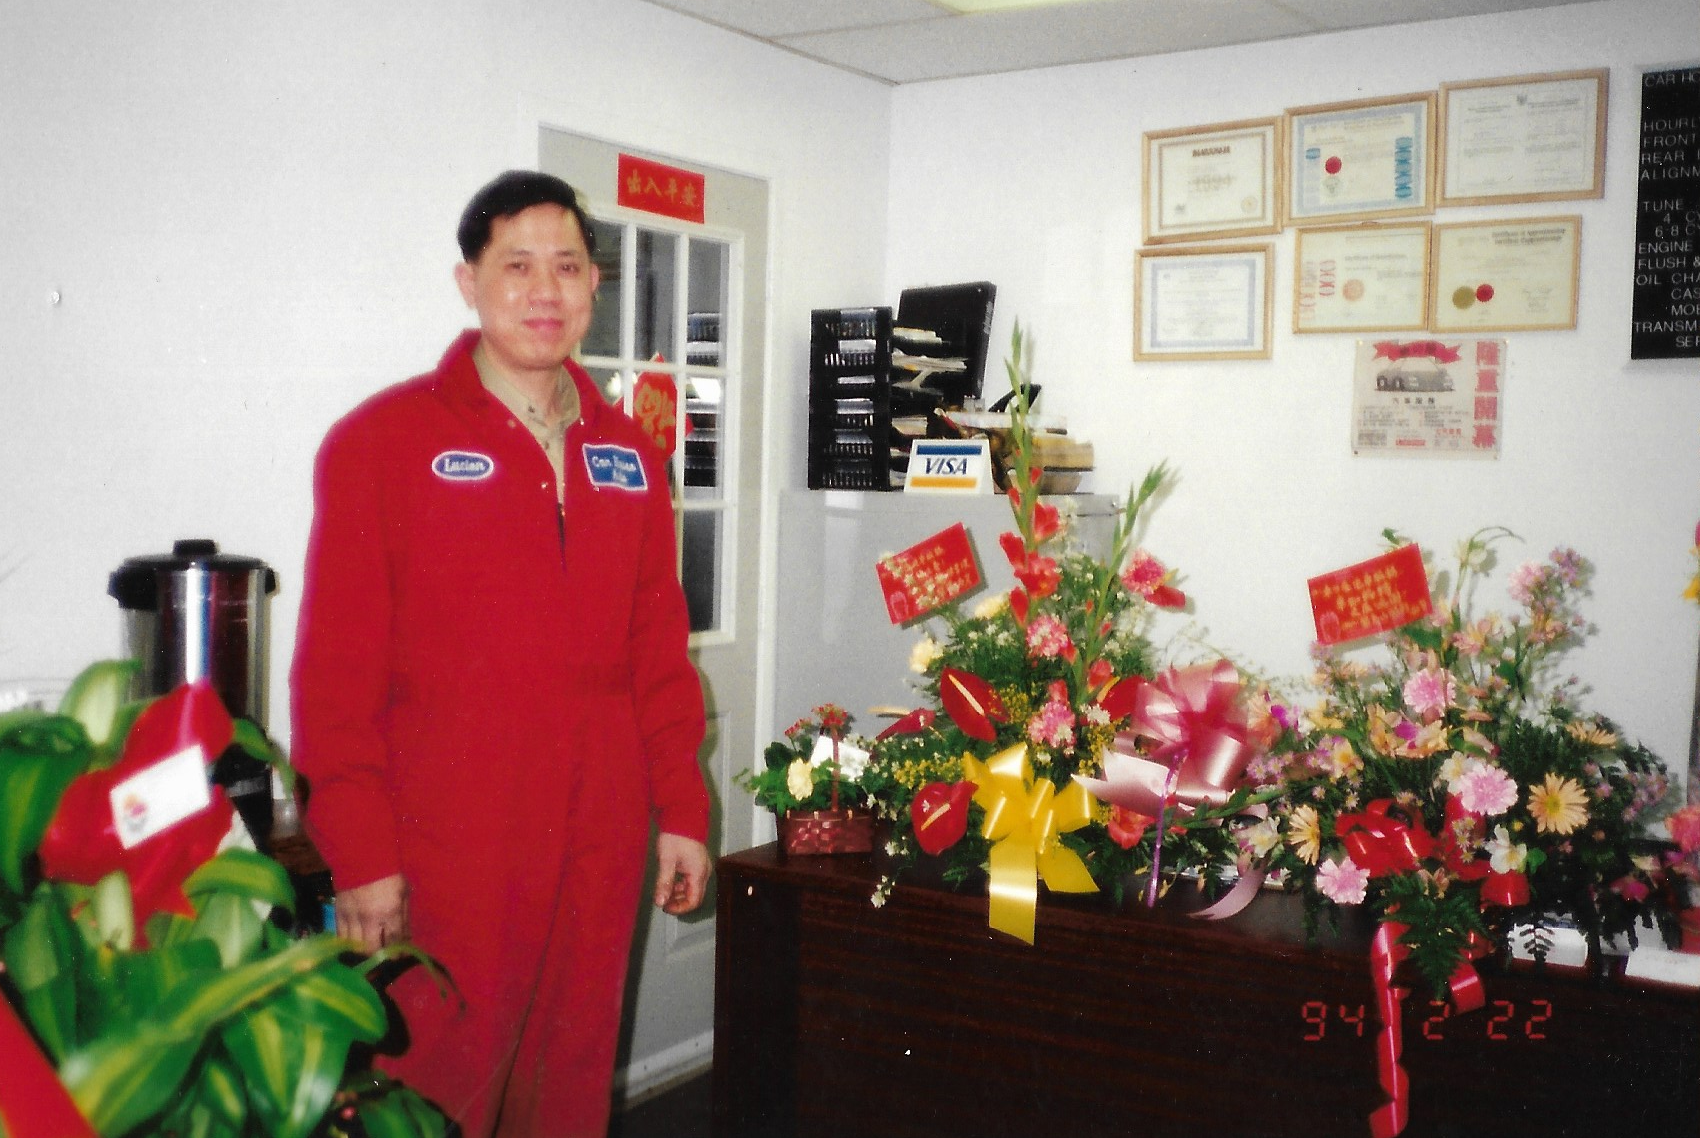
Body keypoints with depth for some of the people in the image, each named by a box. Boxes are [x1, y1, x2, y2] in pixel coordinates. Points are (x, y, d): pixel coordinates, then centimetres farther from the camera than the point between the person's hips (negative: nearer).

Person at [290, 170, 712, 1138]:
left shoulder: (629, 455, 11)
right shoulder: (384, 440, -4)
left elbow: (660, 650, 13)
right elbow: (335, 668, -7)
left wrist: (682, 811, 9)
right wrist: (360, 854, -10)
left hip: (598, 842, 5)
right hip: (443, 850, -4)